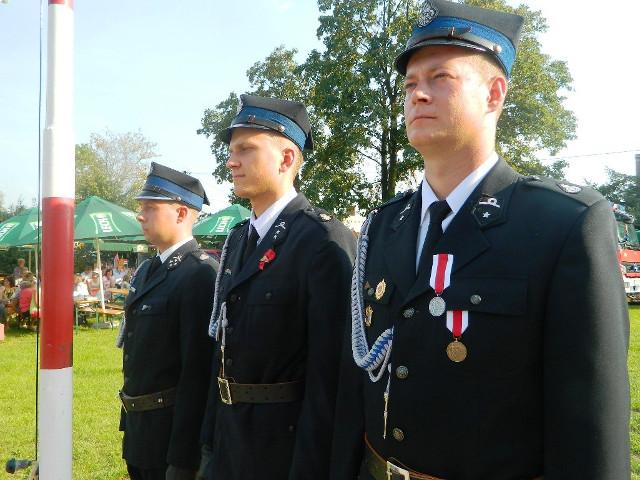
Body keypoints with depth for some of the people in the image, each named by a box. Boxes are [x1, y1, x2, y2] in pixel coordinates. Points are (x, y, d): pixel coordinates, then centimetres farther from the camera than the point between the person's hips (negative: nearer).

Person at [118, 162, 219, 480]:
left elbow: (197, 370, -24)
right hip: (138, 427, 8)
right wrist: (129, 419, 16)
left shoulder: (200, 275, -21)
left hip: (173, 430, -8)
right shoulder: (147, 270, 9)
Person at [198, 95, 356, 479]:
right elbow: (225, 348, 10)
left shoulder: (325, 240, -18)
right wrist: (211, 441, 11)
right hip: (229, 439, 7)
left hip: (287, 444, -7)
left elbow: (329, 372, -20)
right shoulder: (238, 239, 8)